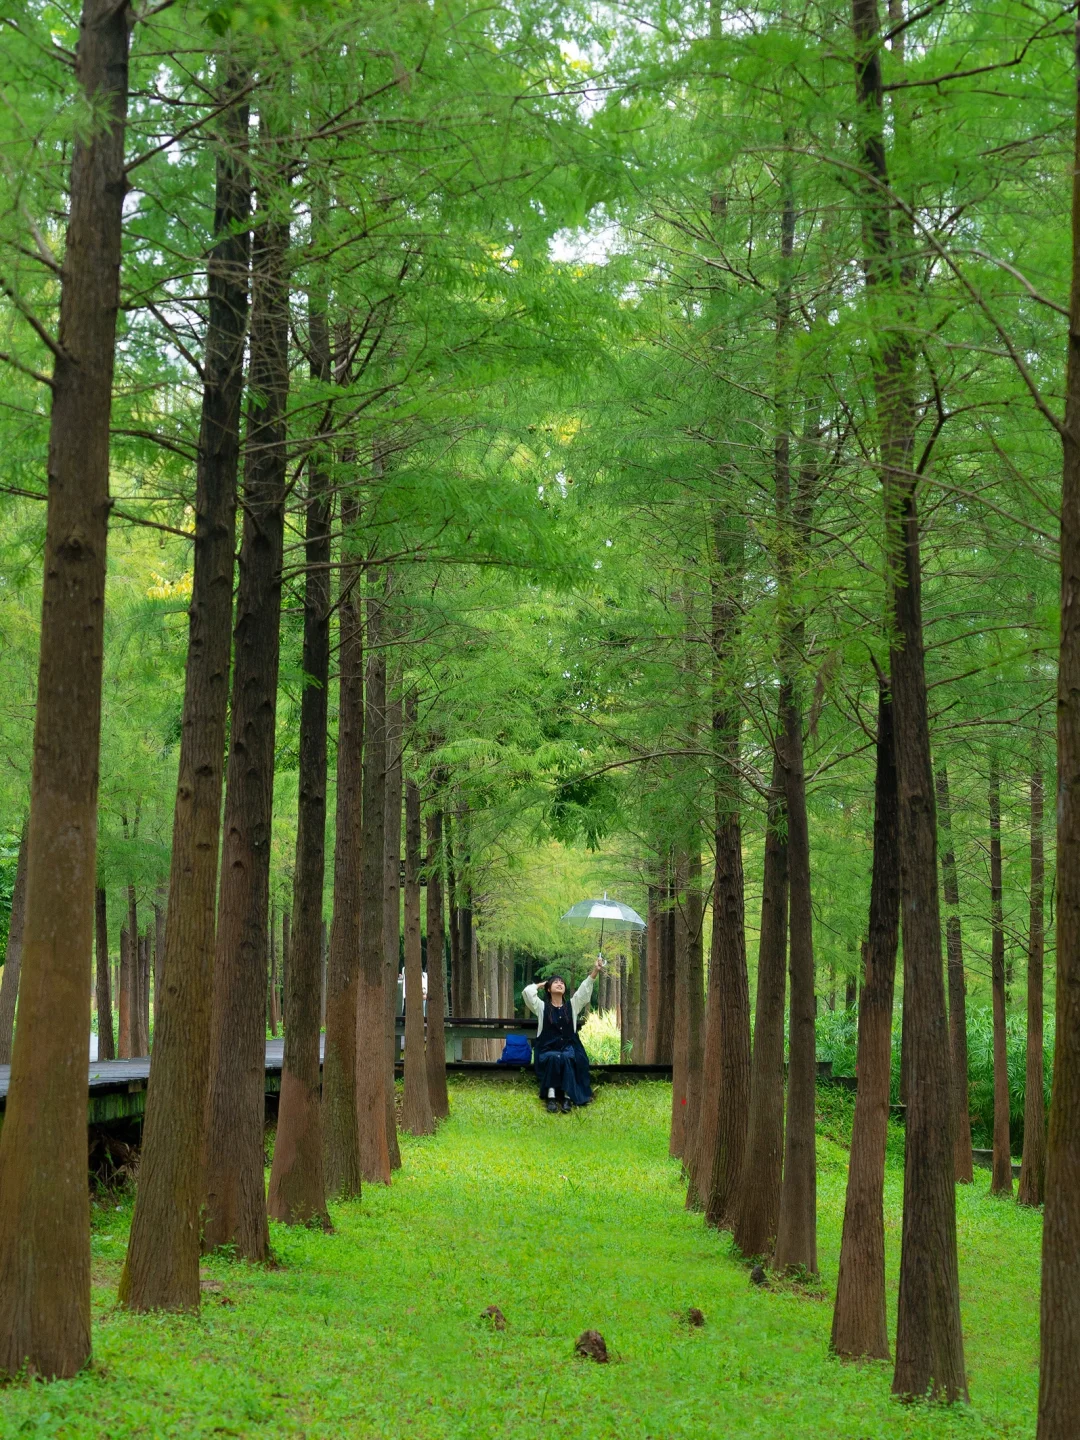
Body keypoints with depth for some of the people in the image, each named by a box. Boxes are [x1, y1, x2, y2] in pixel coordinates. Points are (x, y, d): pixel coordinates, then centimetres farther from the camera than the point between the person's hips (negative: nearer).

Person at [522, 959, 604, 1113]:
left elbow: (585, 989, 0)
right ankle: (551, 1097, -42)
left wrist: (595, 971, -14)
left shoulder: (572, 1005, 13)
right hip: (548, 1050, -1)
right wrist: (541, 985, 13)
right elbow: (527, 992, -6)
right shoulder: (542, 1007, 9)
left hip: (568, 1047, 1)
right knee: (554, 1058, -37)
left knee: (567, 1058, -36)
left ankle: (567, 1097, -38)